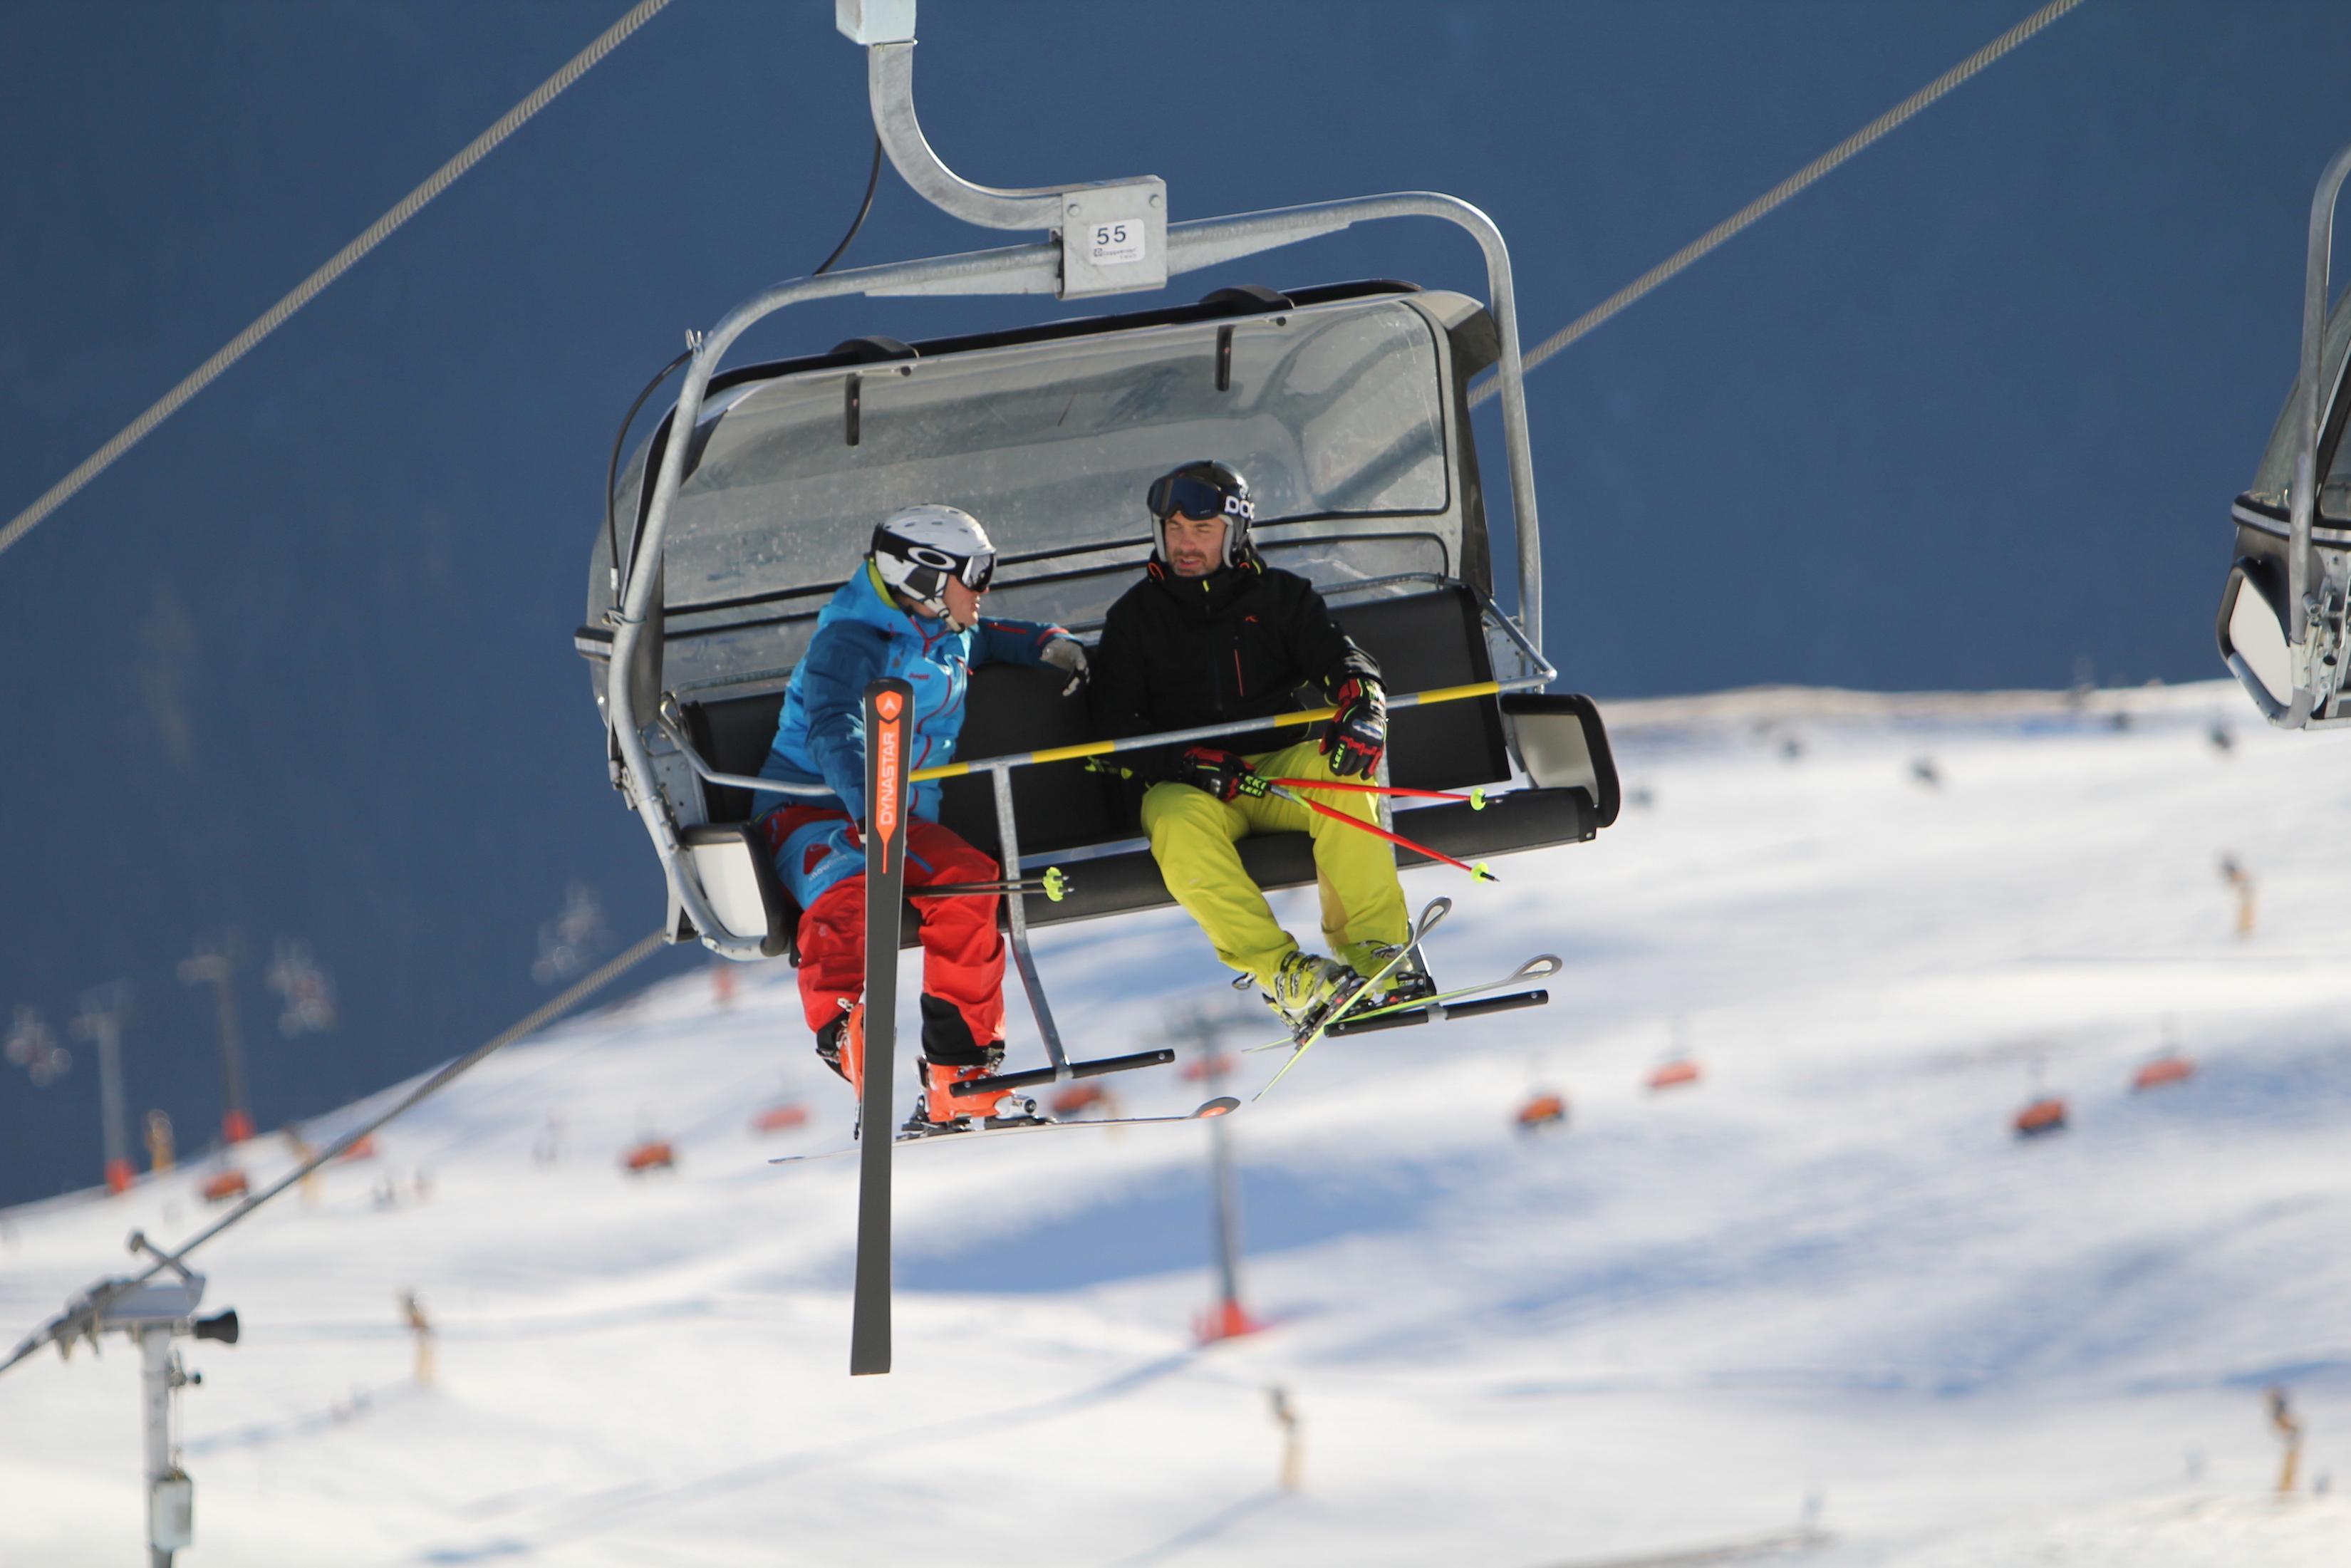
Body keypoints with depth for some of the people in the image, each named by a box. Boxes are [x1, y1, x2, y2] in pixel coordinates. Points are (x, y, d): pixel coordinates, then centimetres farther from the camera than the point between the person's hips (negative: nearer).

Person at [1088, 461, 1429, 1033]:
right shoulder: (1135, 617, 9)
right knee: (1178, 825, -36)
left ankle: (1376, 948, -34)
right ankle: (1283, 973, -42)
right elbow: (1116, 728, 3)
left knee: (1338, 773, -32)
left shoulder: (1281, 596, 11)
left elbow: (1339, 658, 1)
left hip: (1282, 765, 1)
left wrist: (1361, 708, -24)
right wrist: (1189, 764, -15)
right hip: (1185, 786, -1)